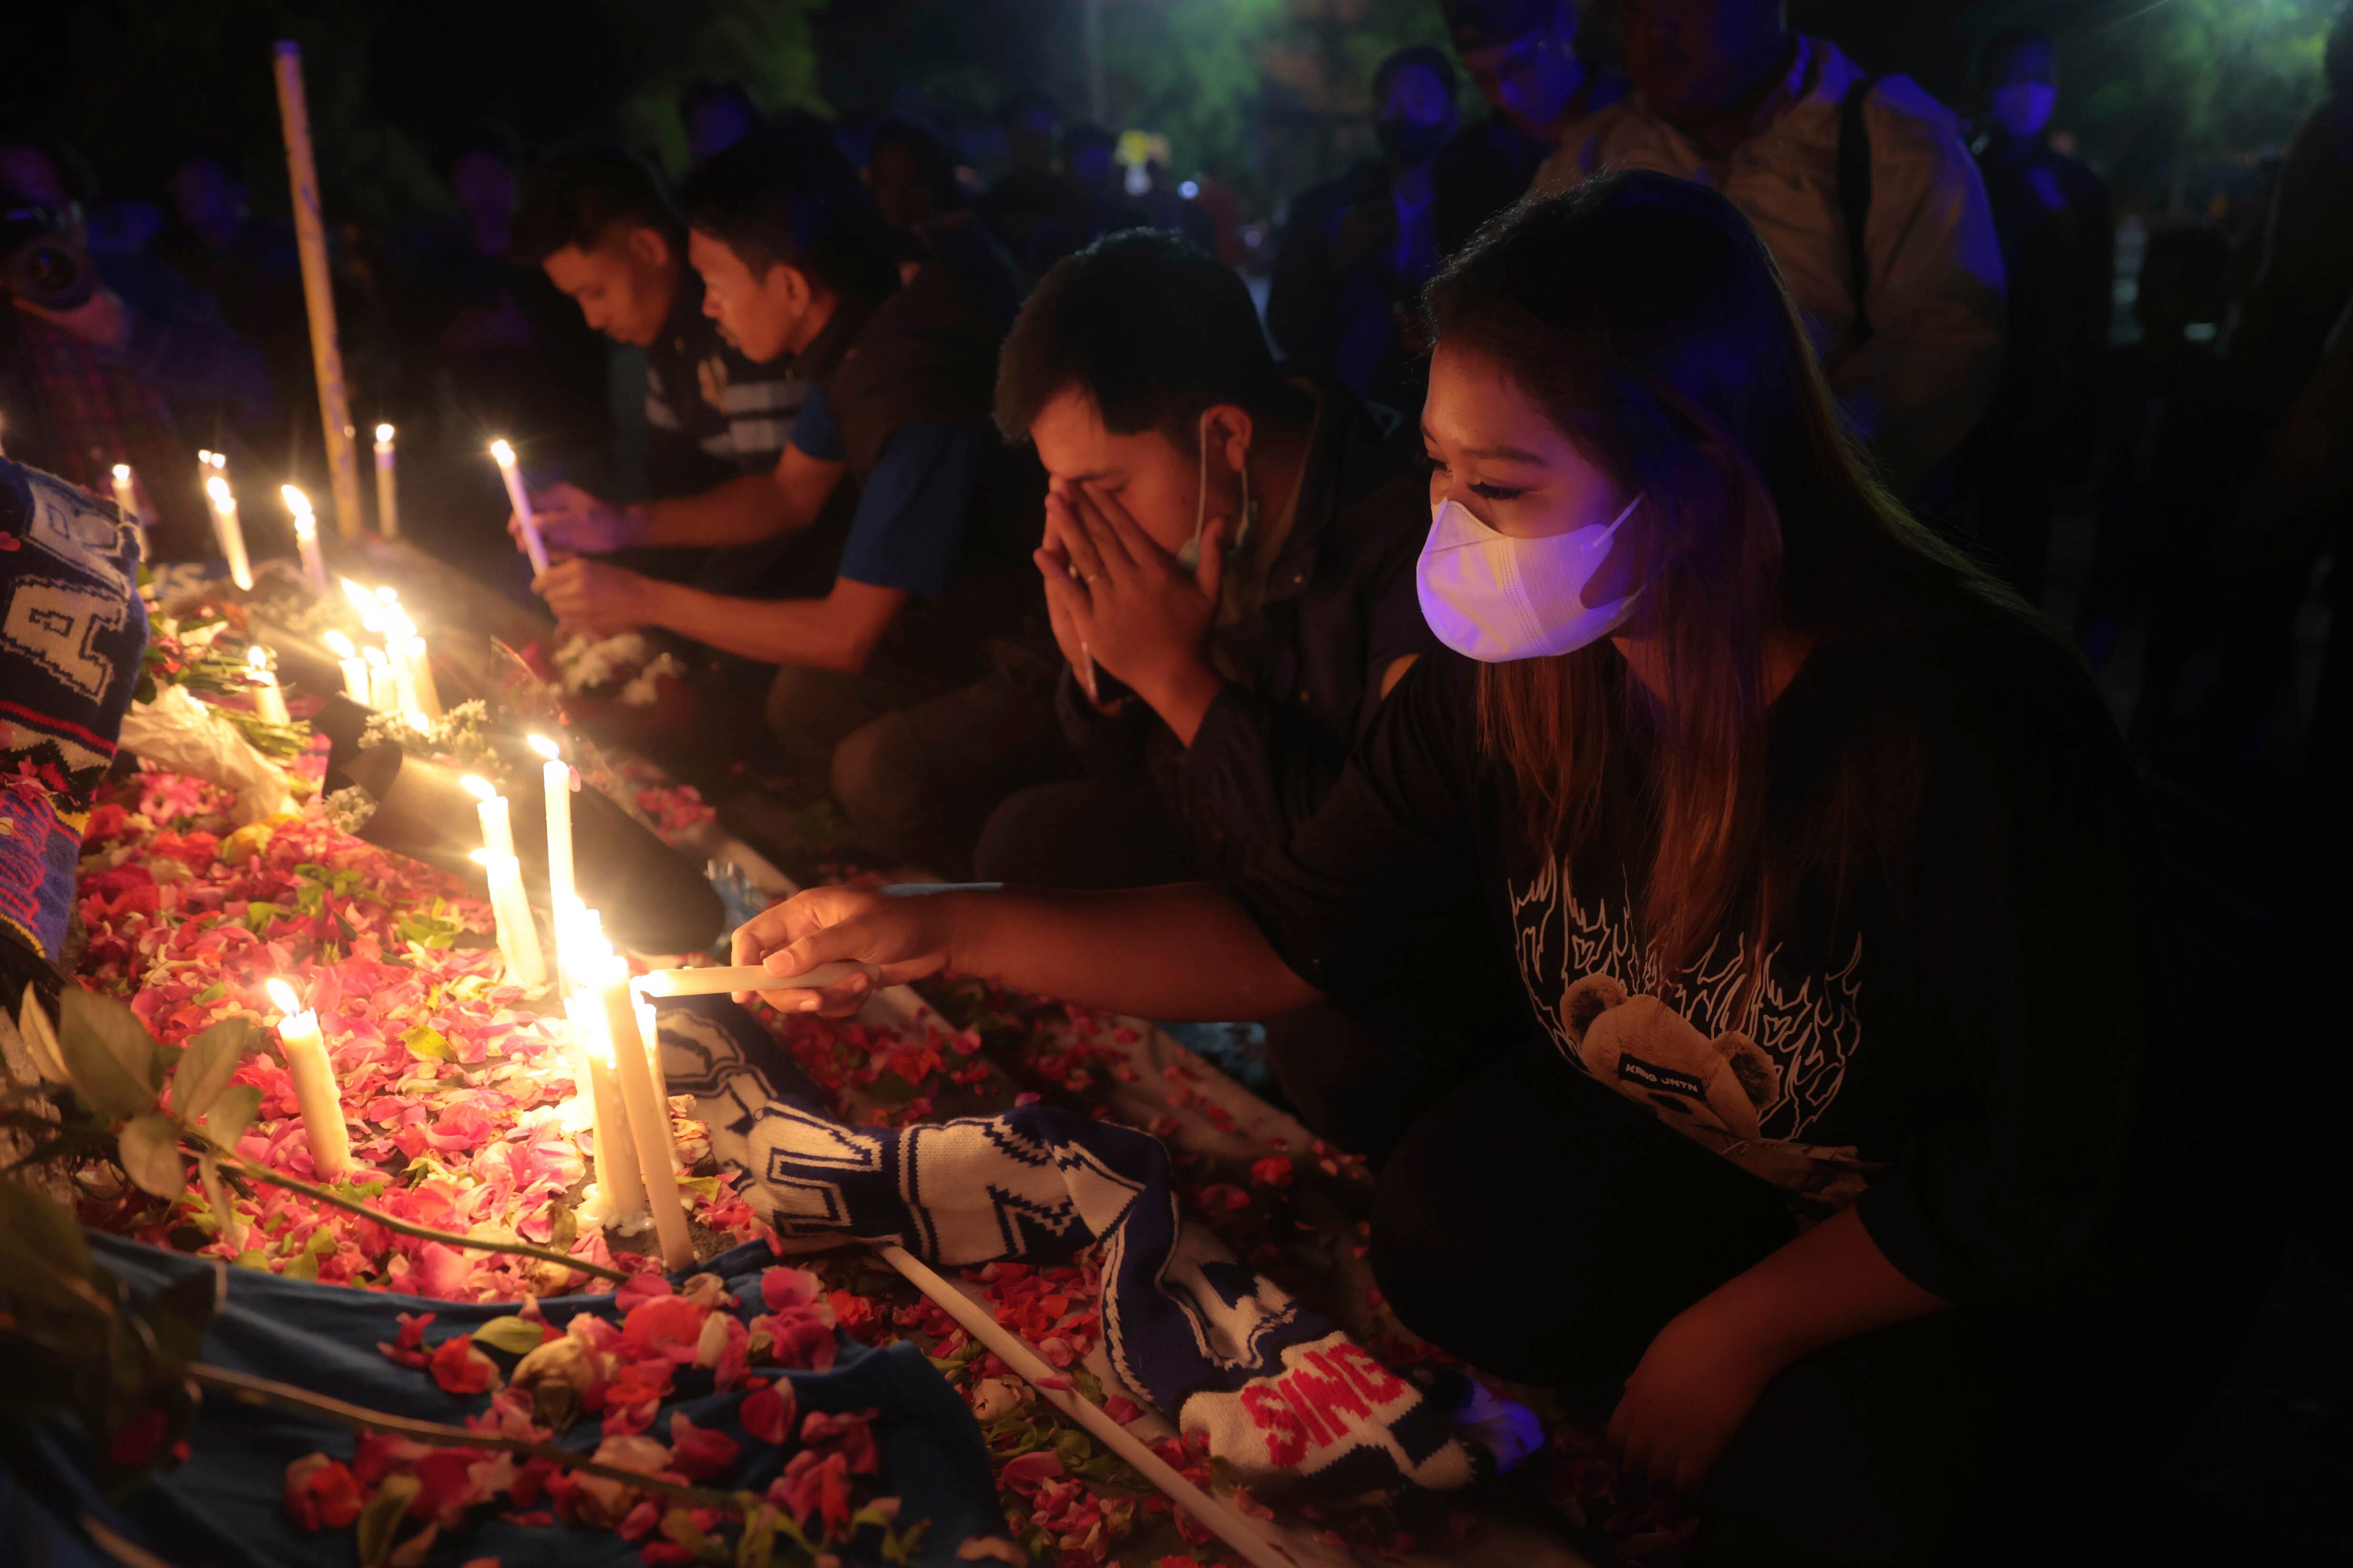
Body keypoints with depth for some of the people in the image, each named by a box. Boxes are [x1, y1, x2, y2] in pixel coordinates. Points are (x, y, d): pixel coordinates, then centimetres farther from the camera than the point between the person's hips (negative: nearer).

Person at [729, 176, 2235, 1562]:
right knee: (1447, 1222, -19)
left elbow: (2041, 1176, -22)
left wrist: (1740, 1329, -18)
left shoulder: (1968, 726, -32)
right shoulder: (1503, 671, -16)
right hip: (1670, 1177, 5)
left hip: (2003, 1281, -4)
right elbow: (1303, 931, -7)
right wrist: (944, 927, -14)